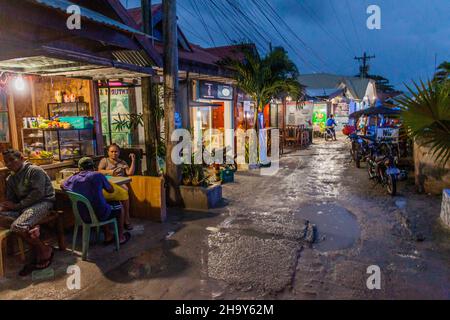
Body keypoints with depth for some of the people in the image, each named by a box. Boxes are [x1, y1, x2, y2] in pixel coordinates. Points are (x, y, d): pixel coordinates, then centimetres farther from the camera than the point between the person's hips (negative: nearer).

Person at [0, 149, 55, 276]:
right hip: (24, 206, 8)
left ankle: (45, 250, -12)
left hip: (43, 202, -7)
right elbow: (10, 199, 14)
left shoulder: (35, 171, -8)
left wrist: (18, 205, -16)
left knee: (17, 226, -29)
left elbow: (38, 193, -17)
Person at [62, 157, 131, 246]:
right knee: (120, 207, 22)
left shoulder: (73, 178, -1)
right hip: (99, 215, -5)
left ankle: (108, 236, 39)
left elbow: (62, 185, 22)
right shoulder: (97, 175, -13)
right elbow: (111, 190, -1)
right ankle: (121, 237, 31)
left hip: (82, 217, 5)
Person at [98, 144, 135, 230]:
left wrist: (133, 160, 6)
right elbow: (99, 171, 4)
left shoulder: (122, 162, 26)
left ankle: (126, 219, -31)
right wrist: (109, 172, -15)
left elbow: (130, 173, 12)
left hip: (120, 183, 2)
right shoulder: (104, 160, 21)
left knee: (125, 190, -37)